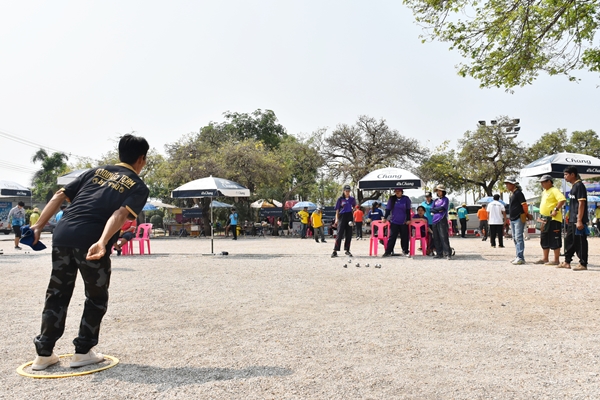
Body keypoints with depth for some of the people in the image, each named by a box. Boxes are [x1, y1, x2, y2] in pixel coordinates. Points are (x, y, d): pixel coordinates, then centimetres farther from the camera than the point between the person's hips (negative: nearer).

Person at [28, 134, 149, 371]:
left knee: (57, 295, 19)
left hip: (62, 236, 5)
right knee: (96, 298, 17)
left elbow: (60, 196, 15)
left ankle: (44, 354, 25)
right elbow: (121, 213, -11)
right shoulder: (139, 187, 8)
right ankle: (82, 352, 21)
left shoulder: (96, 171, 23)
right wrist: (102, 242, -24)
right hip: (91, 242, -5)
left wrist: (39, 226, 14)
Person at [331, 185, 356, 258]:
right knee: (340, 234, -9)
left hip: (349, 217, 3)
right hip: (342, 216, -3)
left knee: (349, 234, 5)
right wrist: (336, 219, -8)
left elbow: (354, 207, 18)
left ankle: (347, 250, 16)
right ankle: (335, 251, -9)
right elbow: (337, 210, 1)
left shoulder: (352, 199, 8)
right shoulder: (340, 199, 0)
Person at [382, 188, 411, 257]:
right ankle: (388, 252, 2)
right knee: (392, 236, -1)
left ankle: (405, 251, 18)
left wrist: (408, 219, -1)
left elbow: (408, 210, 3)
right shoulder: (392, 199, 2)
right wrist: (385, 218, 3)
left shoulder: (406, 199, 1)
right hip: (394, 222, 0)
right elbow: (388, 209, 6)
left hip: (404, 222, 0)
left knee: (405, 237, 6)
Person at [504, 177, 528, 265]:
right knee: (515, 238, 11)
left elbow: (524, 204, -15)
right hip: (512, 219, 10)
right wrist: (510, 218, 16)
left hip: (519, 219, -10)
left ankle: (521, 258, -12)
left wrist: (525, 215, -9)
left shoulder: (518, 193, -12)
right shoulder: (512, 194, 16)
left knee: (518, 238, -12)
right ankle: (518, 257, 16)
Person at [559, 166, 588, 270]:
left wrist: (579, 220, -22)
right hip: (572, 220, 10)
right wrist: (569, 217, 21)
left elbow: (581, 204, -19)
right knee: (569, 240, 14)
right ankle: (567, 262, 21)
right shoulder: (573, 186, 15)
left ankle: (583, 264, 3)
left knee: (580, 242, -4)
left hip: (578, 220, -10)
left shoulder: (579, 186, -13)